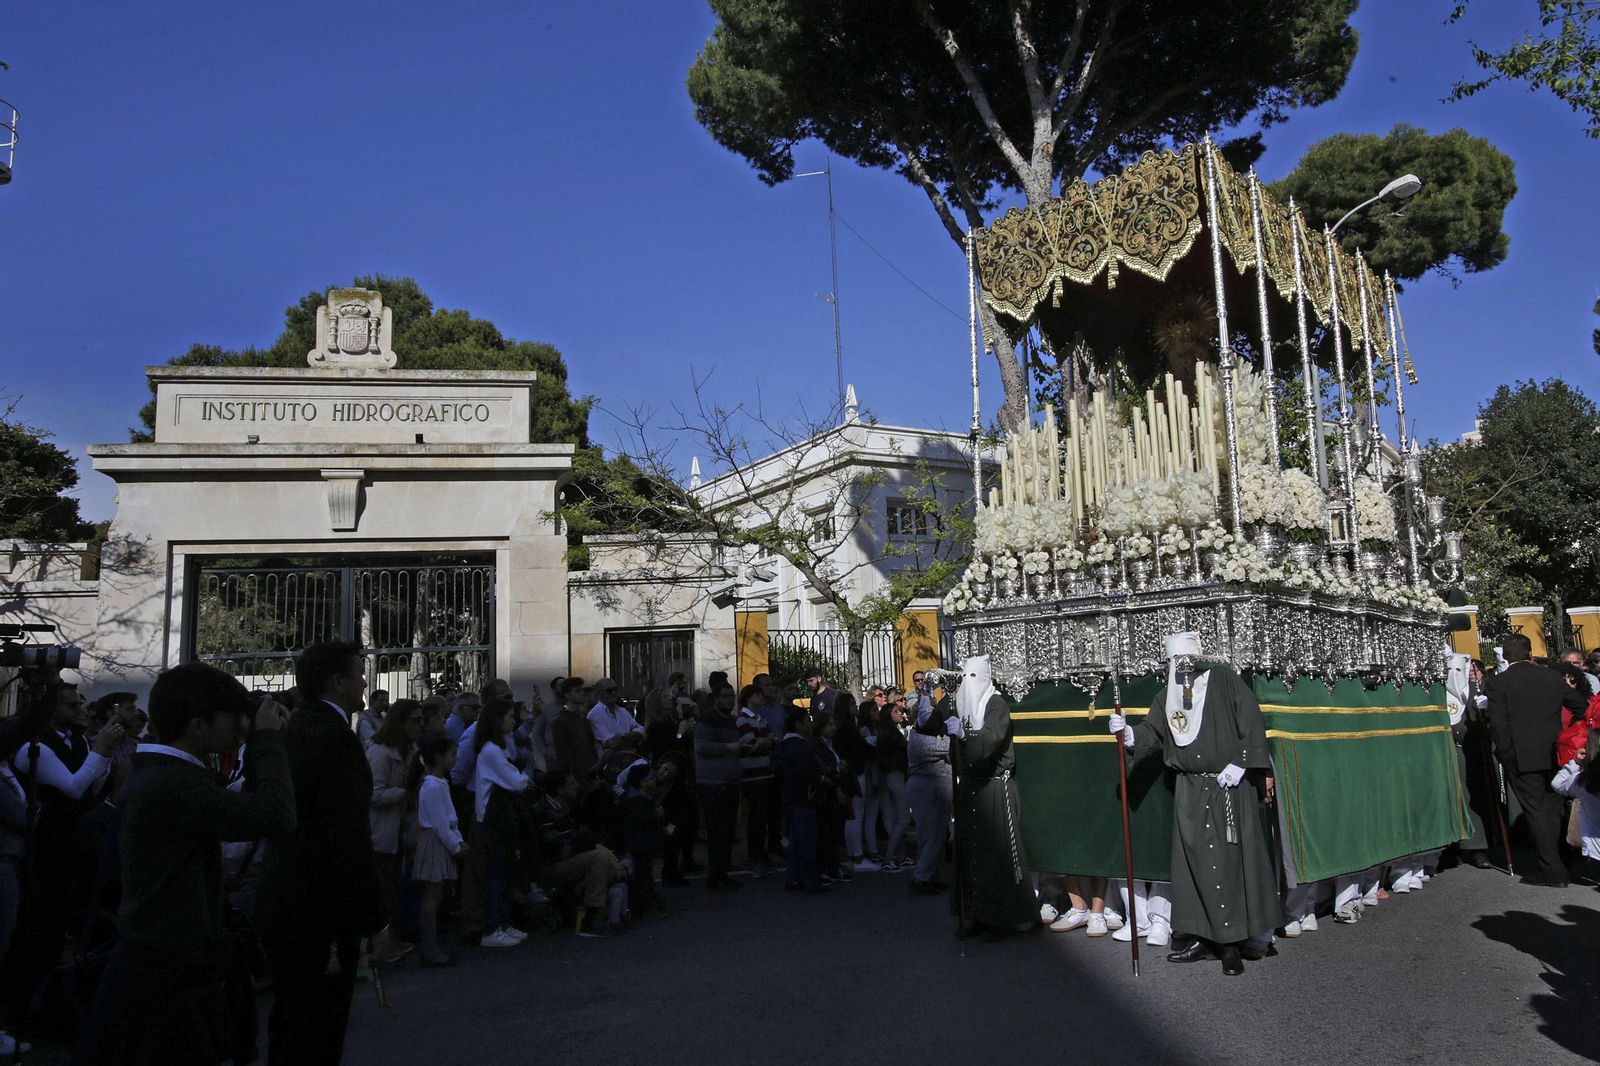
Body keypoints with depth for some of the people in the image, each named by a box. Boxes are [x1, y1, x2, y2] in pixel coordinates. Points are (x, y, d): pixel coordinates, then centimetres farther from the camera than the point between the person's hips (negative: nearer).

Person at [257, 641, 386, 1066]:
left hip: (280, 902, 9)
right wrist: (374, 919, -18)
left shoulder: (292, 729, 9)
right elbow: (351, 840, -24)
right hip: (321, 913, -9)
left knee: (287, 1023, 22)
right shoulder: (336, 739, -21)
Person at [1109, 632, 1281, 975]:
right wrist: (1128, 732, -13)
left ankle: (1232, 944, 2)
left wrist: (1239, 763, -12)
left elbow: (1252, 724, -5)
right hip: (1190, 793, 4)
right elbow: (1152, 732, 7)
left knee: (1231, 862, -4)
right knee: (1195, 864, 5)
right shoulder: (1166, 696, 12)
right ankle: (1206, 938, 13)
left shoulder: (1223, 680, -1)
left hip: (1231, 789, -4)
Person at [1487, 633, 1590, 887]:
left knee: (1536, 811, 0)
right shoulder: (1553, 677, 3)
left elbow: (1497, 723, -13)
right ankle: (1555, 863, 24)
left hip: (1522, 758, -4)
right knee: (1553, 809, 15)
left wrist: (1506, 752, -2)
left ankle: (1552, 870, -2)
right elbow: (1582, 706, 10)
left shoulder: (1499, 683, -8)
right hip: (1554, 754, 4)